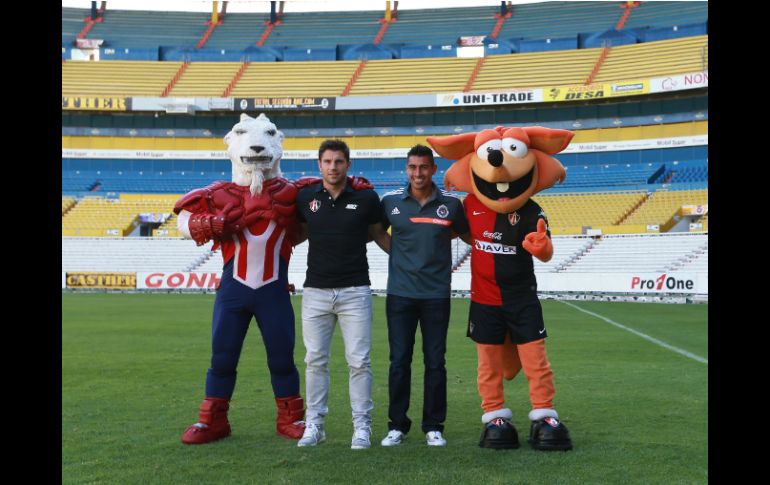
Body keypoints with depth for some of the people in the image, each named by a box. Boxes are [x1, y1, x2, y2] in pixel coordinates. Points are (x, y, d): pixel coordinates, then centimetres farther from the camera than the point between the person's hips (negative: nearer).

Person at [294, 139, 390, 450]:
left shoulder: (366, 198, -1)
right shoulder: (305, 198, 4)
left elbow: (379, 234, 12)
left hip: (355, 291, -2)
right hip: (315, 292, 2)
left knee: (359, 361, 0)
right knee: (315, 360, 6)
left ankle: (362, 426, 9)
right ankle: (314, 424, 14)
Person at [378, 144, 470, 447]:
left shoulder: (451, 204, 0)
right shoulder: (390, 201, 1)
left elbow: (469, 235, 14)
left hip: (436, 294, 0)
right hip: (400, 294, 0)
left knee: (435, 362, 5)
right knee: (399, 361, 4)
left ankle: (434, 427, 16)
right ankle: (397, 425, 15)